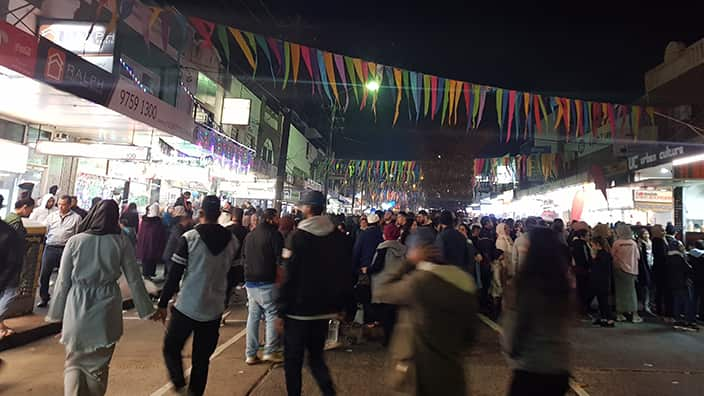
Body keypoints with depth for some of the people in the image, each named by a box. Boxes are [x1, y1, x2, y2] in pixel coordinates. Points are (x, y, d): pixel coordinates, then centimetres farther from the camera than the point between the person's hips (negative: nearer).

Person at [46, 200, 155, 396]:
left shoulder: (75, 241, -6)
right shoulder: (121, 242, -6)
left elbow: (63, 281, -1)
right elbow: (134, 280, -3)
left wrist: (56, 313, 10)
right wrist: (146, 308, 5)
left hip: (78, 308, 0)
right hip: (106, 309, 0)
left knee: (74, 363, 16)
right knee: (98, 364, 18)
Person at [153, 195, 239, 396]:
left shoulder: (189, 238, -12)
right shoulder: (232, 240, -3)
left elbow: (174, 275, -9)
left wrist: (162, 304, -1)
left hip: (187, 307, -3)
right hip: (214, 309, 3)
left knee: (171, 348, 17)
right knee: (202, 358, 16)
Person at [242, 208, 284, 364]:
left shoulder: (249, 235, 14)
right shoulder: (274, 234, -9)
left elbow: (243, 258, 22)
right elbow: (280, 261, -13)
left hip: (250, 281, 7)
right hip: (266, 282, -7)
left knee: (253, 316, 12)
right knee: (272, 315, 3)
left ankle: (250, 354, 16)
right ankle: (270, 351, 3)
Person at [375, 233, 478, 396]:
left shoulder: (418, 281, -22)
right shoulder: (466, 281, 0)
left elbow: (382, 293, -8)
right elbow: (470, 331, 8)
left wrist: (409, 263, -10)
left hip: (422, 371, -6)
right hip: (453, 370, 6)